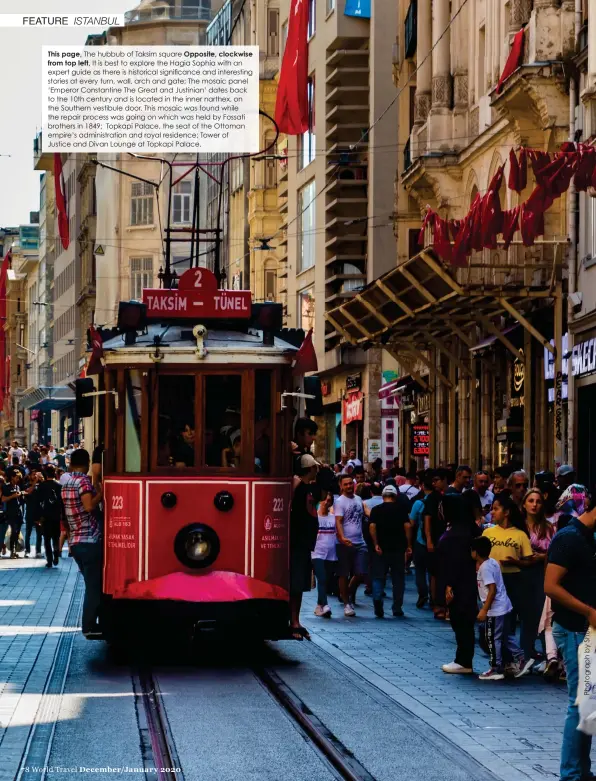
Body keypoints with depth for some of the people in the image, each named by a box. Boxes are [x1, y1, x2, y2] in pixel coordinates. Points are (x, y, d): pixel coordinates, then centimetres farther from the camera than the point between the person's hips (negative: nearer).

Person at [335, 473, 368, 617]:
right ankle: (346, 603, 10)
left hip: (360, 542, 5)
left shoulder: (358, 499, 12)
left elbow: (365, 514, 21)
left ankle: (350, 592, 29)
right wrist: (342, 537, -31)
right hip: (345, 544, -5)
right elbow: (338, 521, -17)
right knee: (344, 575, 2)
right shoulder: (340, 501, -7)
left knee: (361, 573, 3)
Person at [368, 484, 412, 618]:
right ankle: (397, 608, 10)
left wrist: (376, 544, -7)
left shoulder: (376, 510, 2)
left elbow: (372, 527, -10)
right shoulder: (401, 509, 2)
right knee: (398, 578, 9)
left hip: (381, 548, 0)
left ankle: (377, 598, -21)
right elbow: (407, 526, -7)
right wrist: (408, 545, -3)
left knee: (378, 577, 5)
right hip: (398, 548, 0)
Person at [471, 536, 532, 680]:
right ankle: (521, 660, 17)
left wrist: (484, 610, -21)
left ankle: (496, 669, 6)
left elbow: (492, 589, -23)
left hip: (495, 610, -9)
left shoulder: (485, 568, -18)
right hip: (505, 607, 9)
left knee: (493, 639, 0)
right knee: (507, 636, 17)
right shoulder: (493, 562, 9)